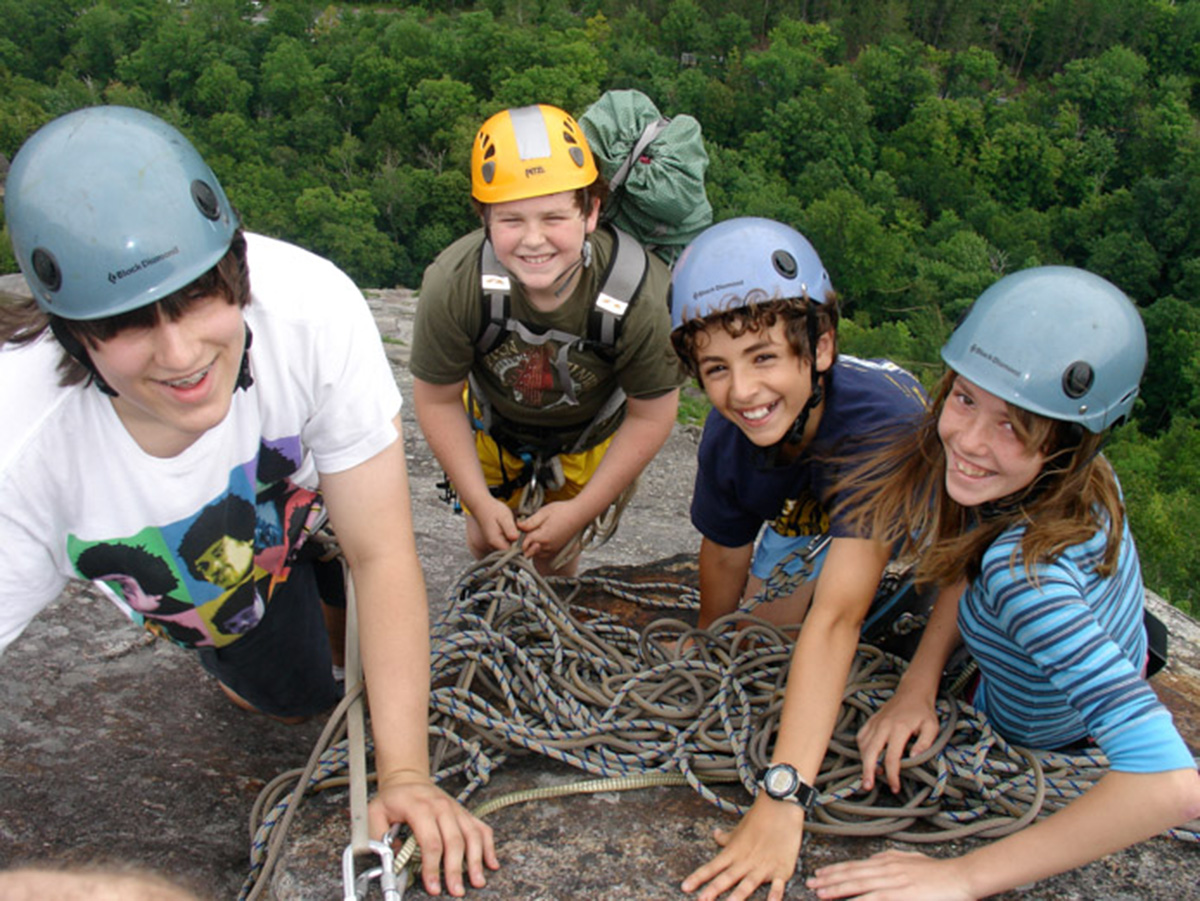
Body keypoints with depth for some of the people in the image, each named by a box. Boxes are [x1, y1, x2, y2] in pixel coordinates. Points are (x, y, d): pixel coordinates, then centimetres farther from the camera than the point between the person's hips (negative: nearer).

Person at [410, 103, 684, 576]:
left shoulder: (643, 296, -38)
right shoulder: (451, 285, -36)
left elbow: (651, 415, -22)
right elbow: (438, 400, -18)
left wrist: (580, 511, -19)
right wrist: (480, 503, -16)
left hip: (589, 433, -1)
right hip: (494, 424, 1)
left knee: (552, 550, 8)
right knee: (487, 542, 14)